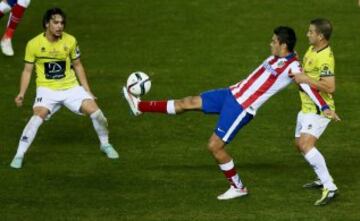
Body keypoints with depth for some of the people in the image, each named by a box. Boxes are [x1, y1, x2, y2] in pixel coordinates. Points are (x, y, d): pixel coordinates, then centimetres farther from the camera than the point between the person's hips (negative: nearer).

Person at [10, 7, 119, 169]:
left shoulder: (70, 41, -3)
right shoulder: (34, 44, -9)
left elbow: (77, 66, 10)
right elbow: (27, 70, 0)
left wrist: (87, 90, 8)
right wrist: (21, 93, -10)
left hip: (71, 87, 2)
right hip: (47, 89, -2)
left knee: (95, 112, -11)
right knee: (38, 117, -28)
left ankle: (105, 144, 17)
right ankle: (19, 155, -18)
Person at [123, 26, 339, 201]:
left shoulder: (292, 67, -19)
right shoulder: (276, 58, 7)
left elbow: (309, 86, -31)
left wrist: (324, 108, -43)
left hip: (242, 108, -8)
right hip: (232, 94, 8)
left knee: (215, 146, -5)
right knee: (189, 102, 9)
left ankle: (238, 187, 12)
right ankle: (140, 106, 19)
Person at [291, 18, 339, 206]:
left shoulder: (325, 58, -23)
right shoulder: (312, 49, 7)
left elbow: (329, 87, -31)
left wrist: (305, 79, -27)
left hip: (319, 109, -11)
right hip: (307, 107, 11)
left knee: (306, 144, -24)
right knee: (300, 144, 21)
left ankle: (329, 188, -26)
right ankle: (323, 179, 37)